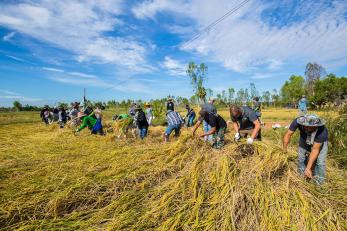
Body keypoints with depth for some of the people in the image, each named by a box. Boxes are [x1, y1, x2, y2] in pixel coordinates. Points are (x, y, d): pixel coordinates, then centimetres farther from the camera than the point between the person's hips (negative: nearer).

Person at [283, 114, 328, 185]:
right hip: (304, 138, 2)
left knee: (320, 162, -8)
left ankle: (318, 184, 14)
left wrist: (308, 168, -36)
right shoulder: (298, 121, -40)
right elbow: (288, 134, -26)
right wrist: (284, 150, -29)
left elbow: (315, 149, -36)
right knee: (301, 158, 8)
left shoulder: (322, 130, -41)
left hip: (320, 141, -2)